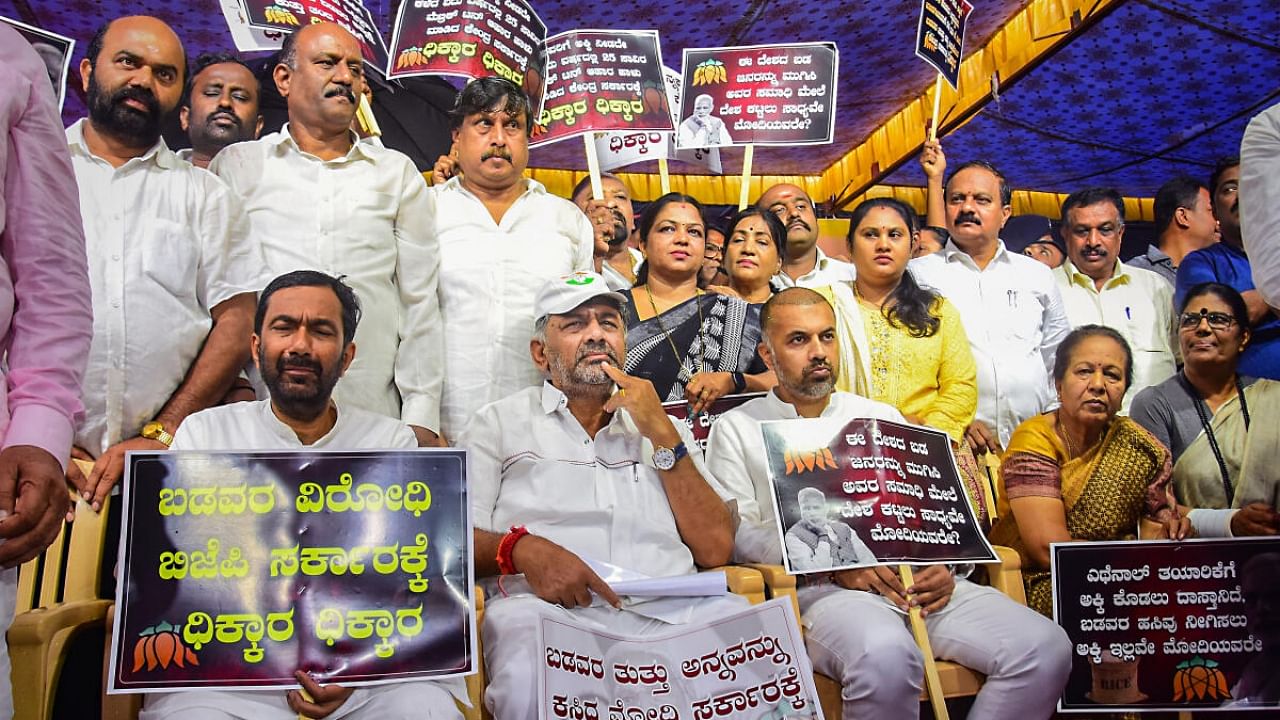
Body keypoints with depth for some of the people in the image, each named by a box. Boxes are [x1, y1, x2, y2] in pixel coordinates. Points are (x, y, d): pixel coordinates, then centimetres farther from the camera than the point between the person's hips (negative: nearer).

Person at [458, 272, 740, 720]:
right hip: (549, 605, -3)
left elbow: (715, 550, 12)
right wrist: (522, 549, -14)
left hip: (673, 610, 3)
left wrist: (662, 435, 6)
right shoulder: (498, 423, 18)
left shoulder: (665, 428, 24)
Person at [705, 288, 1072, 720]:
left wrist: (940, 563, -3)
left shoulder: (881, 417, 26)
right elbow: (737, 530, 0)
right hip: (820, 588, -5)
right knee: (886, 656, -40)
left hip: (920, 582, 5)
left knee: (1045, 647, -18)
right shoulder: (737, 429, 13)